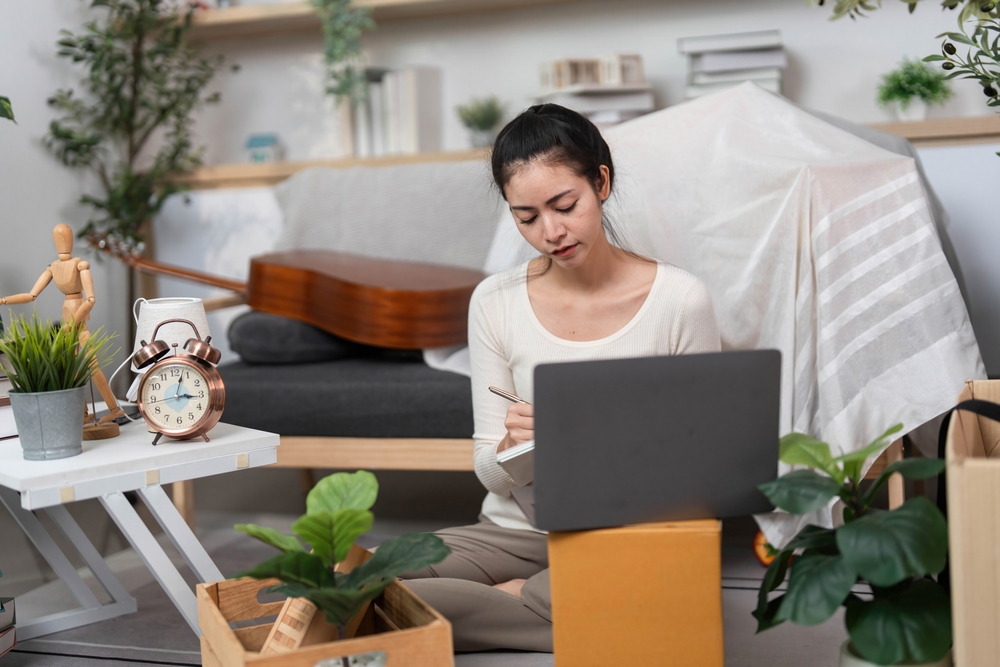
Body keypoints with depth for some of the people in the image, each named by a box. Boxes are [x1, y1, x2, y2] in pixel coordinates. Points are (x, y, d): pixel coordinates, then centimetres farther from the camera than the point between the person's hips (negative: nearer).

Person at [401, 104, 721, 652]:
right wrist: (510, 449, -20)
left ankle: (511, 597, -9)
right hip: (519, 530, 2)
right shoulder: (496, 302, -1)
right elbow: (491, 474, 4)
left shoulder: (680, 300, -7)